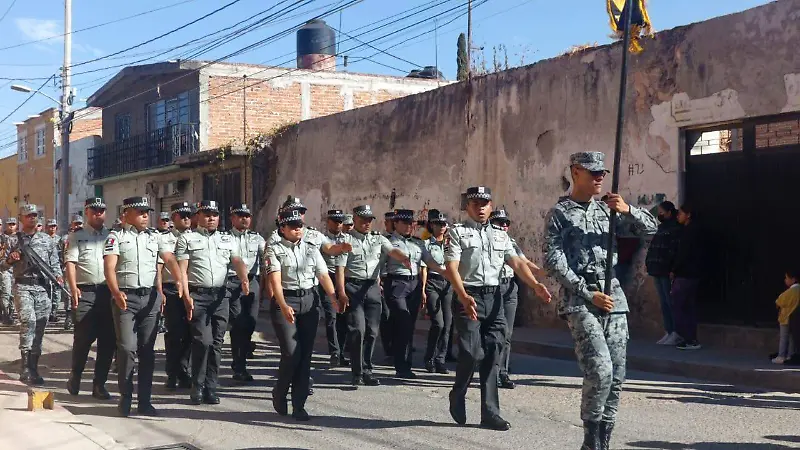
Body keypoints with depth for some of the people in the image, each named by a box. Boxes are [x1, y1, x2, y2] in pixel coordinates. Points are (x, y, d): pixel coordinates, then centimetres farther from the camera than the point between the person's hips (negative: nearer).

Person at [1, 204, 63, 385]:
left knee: (39, 327, 3)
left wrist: (58, 275, -4)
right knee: (28, 320, -23)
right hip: (23, 286, -3)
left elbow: (55, 262, 15)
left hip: (43, 287, 3)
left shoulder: (47, 240, 13)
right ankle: (25, 367, -16)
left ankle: (32, 369, 12)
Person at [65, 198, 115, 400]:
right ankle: (75, 377, 18)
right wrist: (73, 287, -14)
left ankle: (99, 384, 11)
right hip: (85, 292, -2)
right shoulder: (77, 236, 9)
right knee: (83, 337, -5)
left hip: (108, 291, 2)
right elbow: (70, 263, 0)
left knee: (108, 339, 1)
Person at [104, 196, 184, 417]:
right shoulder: (116, 236, 1)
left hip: (150, 297, 4)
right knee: (127, 348, -10)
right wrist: (116, 292, -27)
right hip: (125, 297, -3)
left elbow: (169, 259, 0)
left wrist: (180, 281, -19)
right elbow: (109, 267, -10)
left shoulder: (155, 237, 12)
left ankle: (145, 400, 12)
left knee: (147, 349, 6)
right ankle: (125, 397, 6)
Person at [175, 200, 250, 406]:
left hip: (221, 296, 4)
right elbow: (182, 270, -2)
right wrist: (186, 296, -12)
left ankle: (211, 389, 13)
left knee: (216, 343, 5)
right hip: (198, 295, -4)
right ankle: (197, 387, 3)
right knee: (203, 341, -12)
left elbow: (238, 261, 1)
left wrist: (244, 279, -19)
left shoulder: (228, 239, 15)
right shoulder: (187, 239, 5)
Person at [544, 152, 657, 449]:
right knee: (600, 372, -18)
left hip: (614, 299, 6)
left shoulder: (607, 210, 15)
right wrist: (589, 294, -12)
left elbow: (651, 228, 14)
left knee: (616, 378, 4)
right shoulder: (559, 213, 1)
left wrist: (627, 210, -6)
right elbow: (553, 263, -7)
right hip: (579, 301, -5)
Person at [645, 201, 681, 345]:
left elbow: (675, 250, -18)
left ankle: (676, 334, -2)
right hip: (658, 271, 9)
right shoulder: (662, 228, 19)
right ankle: (668, 332, 14)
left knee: (670, 302, -6)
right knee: (664, 303, 10)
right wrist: (650, 264, 10)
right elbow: (654, 248, 19)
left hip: (667, 272, -9)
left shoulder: (676, 228, -9)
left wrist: (672, 269, -23)